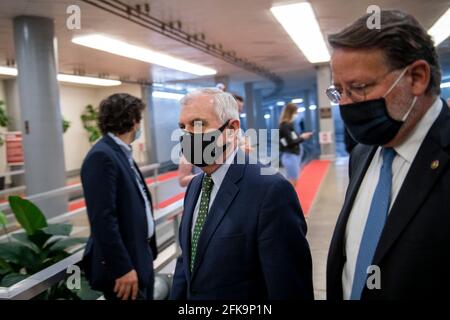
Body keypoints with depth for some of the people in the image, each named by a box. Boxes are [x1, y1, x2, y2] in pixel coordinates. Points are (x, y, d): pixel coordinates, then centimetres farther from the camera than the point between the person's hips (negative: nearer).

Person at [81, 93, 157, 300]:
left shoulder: (121, 153, 10)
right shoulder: (102, 156, -19)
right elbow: (102, 219, -24)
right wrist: (122, 268, -23)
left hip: (140, 257, 9)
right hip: (123, 264, -9)